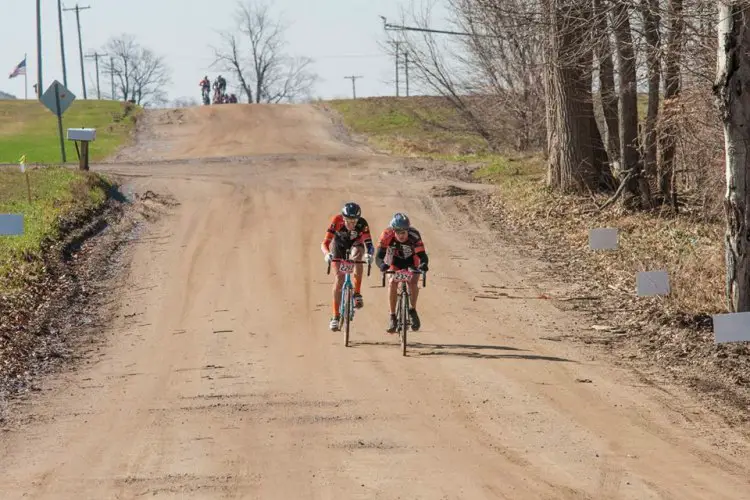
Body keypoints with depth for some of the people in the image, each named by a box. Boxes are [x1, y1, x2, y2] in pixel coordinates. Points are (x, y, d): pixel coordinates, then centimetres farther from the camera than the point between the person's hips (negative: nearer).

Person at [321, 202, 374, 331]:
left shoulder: (362, 224, -33)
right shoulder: (337, 221, -35)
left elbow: (369, 243, -37)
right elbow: (325, 243, -37)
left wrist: (369, 254, -59)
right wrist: (327, 254, -57)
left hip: (355, 243, 0)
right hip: (339, 244, 0)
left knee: (356, 257, -35)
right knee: (339, 278, -11)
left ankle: (357, 294, -23)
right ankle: (335, 316, -4)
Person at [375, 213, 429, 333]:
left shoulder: (414, 235, -33)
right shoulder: (387, 235, -31)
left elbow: (422, 255, -37)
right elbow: (378, 256, -34)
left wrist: (423, 264, -60)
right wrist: (382, 265, -56)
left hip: (412, 262, -1)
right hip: (394, 262, 1)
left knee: (412, 282, -25)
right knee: (392, 283, -23)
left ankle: (413, 310, -1)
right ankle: (392, 316, -12)